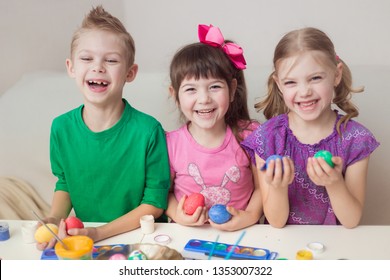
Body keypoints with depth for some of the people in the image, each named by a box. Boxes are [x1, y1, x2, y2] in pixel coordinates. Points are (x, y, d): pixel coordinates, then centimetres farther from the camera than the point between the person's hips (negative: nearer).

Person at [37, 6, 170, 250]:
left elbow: (155, 202, -10)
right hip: (83, 235, 3)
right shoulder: (61, 128, -5)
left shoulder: (148, 130, -17)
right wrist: (54, 218, -8)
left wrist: (101, 233, -18)